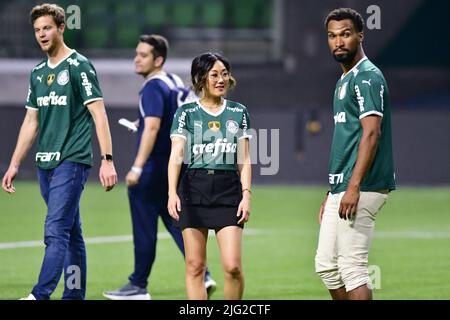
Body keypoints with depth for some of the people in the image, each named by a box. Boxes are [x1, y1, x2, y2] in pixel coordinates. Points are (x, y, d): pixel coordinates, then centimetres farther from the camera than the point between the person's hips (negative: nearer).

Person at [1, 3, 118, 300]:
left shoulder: (79, 66, -6)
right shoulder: (38, 72, 15)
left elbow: (99, 114, -10)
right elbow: (31, 122, 20)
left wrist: (107, 160, -17)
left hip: (72, 161, -7)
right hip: (46, 163, 7)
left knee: (56, 231, -14)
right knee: (71, 233, 11)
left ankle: (41, 295, -22)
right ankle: (75, 295, 13)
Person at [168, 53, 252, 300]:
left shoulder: (238, 113, 10)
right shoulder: (186, 113, 4)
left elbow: (244, 159, 9)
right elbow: (176, 154, -6)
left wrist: (246, 194, -2)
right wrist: (172, 192, -19)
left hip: (228, 189, 1)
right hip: (194, 188, -1)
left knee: (232, 266, -9)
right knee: (195, 266, -1)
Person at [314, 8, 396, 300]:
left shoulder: (367, 77, -11)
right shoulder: (344, 81, 20)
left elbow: (371, 133, -21)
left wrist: (354, 187, -27)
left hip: (362, 189, -10)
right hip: (341, 188, 10)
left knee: (352, 266, -11)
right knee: (327, 265, 12)